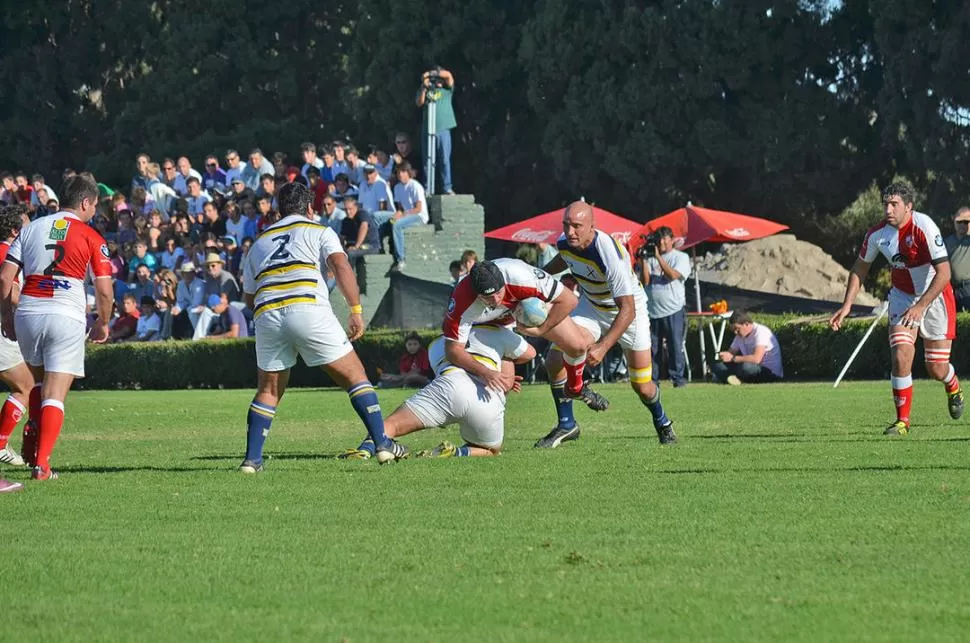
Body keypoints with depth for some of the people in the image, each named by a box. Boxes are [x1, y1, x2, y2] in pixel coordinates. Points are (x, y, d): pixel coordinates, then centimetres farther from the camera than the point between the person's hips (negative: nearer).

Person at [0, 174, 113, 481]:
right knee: (55, 396, -2)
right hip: (66, 317, -4)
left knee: (39, 383, 26)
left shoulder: (32, 228, 12)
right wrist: (103, 324, 15)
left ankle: (35, 449, 20)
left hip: (27, 313, 4)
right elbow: (104, 290, -2)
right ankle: (41, 464, -12)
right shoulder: (90, 237, 2)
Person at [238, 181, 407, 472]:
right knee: (354, 376, 6)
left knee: (268, 391, 16)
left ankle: (252, 458, 5)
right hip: (309, 310, -3)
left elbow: (249, 298, 28)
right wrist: (356, 310, -7)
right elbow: (341, 266, -4)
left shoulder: (259, 242, 28)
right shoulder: (319, 232, 16)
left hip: (267, 315, 3)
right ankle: (383, 444, -1)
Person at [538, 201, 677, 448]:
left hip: (629, 311, -5)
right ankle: (566, 425, 2)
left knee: (642, 386, 0)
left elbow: (627, 310, -39)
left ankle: (662, 423, 33)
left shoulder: (611, 255, -39)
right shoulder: (565, 243, -18)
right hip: (591, 306, 5)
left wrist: (603, 347, -48)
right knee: (555, 361, -14)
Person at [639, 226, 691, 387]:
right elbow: (645, 281, 2)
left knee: (675, 346, -4)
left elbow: (673, 275, -13)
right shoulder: (650, 258, 11)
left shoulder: (681, 257, 4)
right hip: (652, 311, 3)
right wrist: (643, 260, -4)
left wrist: (659, 257, -11)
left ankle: (678, 378, 0)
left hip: (674, 309, -3)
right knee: (653, 348, 3)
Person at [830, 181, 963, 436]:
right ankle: (903, 420, -4)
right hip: (902, 297, 3)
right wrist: (847, 305, -1)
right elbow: (860, 268, 6)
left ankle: (953, 386, 39)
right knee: (901, 357, -17)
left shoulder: (924, 228, -27)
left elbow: (944, 273, -28)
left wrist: (921, 307, -35)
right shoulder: (877, 234, -11)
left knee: (937, 370, 1)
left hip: (934, 297, -3)